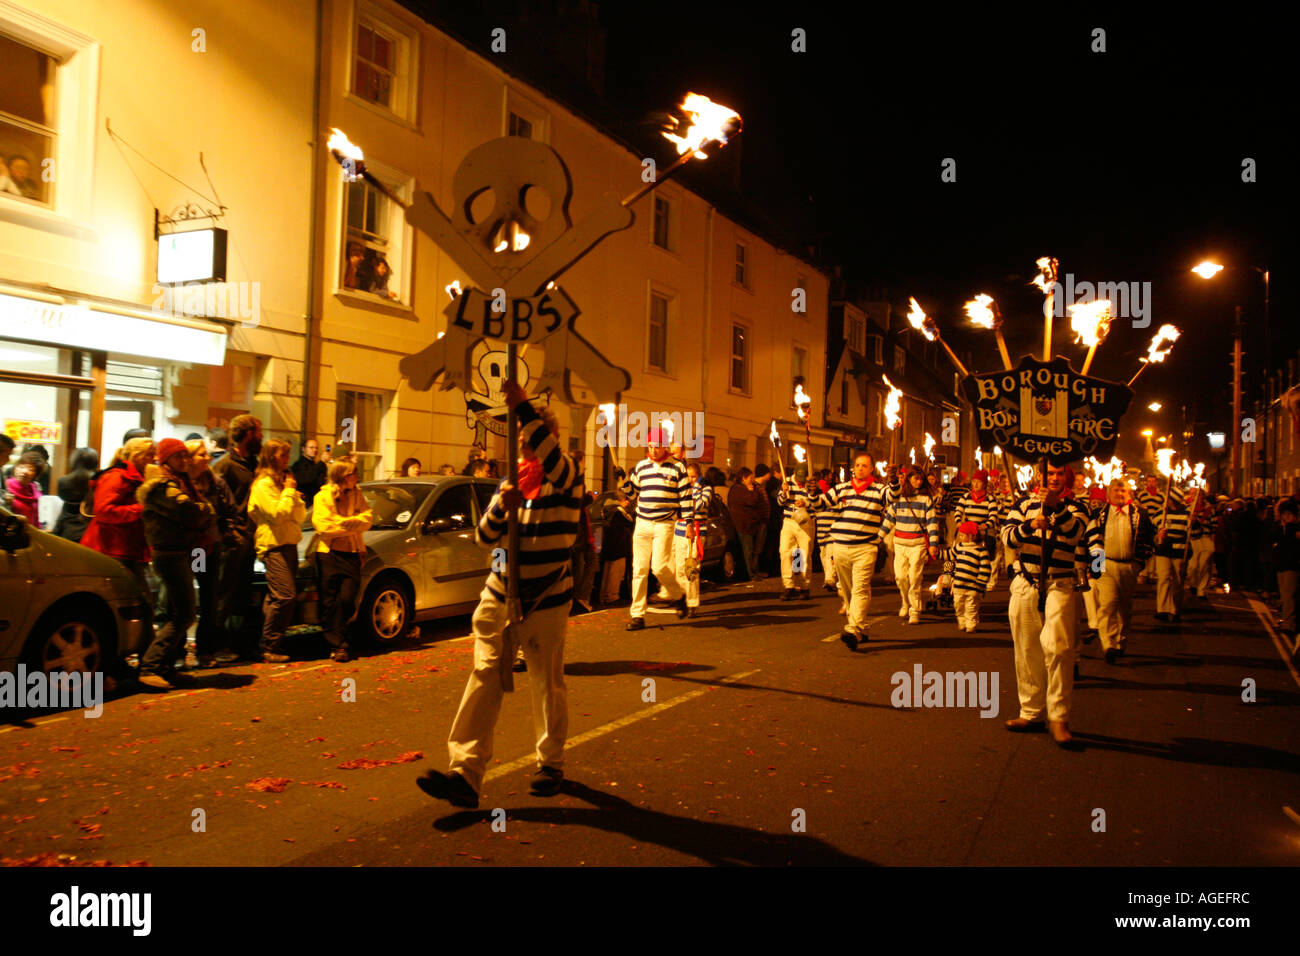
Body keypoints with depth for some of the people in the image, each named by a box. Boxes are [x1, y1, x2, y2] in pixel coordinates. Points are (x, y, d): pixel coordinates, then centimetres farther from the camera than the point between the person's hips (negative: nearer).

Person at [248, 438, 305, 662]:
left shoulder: (282, 481, 21)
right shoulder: (263, 484, -7)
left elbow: (301, 516, 18)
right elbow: (278, 514, -19)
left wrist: (293, 492, 4)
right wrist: (289, 491, -8)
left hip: (288, 544, 9)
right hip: (273, 545, -9)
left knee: (276, 598, 10)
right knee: (284, 596, -16)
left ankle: (272, 645, 15)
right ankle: (270, 648, -11)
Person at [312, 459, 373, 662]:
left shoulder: (357, 495, 15)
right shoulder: (323, 497, 2)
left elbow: (368, 518, 3)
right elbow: (324, 525, -11)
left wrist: (343, 522, -11)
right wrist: (352, 524, -6)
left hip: (352, 554, 3)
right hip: (329, 554, -3)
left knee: (347, 600, -6)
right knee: (331, 602, -1)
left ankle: (338, 636, 15)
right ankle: (337, 645, 6)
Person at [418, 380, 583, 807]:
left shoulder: (565, 478, -3)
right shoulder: (511, 480, 13)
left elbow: (551, 455, -29)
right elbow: (486, 539, 7)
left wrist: (523, 407, -35)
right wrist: (501, 507, -13)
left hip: (546, 601, -4)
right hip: (498, 596, 4)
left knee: (547, 684, 7)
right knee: (485, 678, -5)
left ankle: (551, 763, 25)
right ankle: (465, 773, -8)